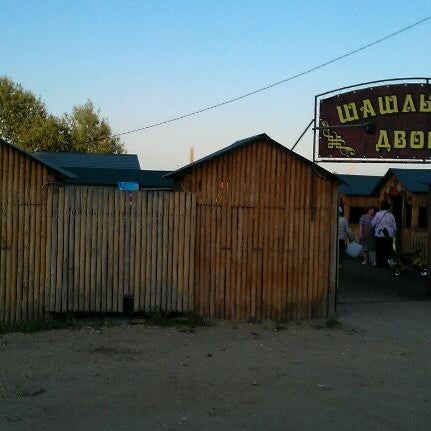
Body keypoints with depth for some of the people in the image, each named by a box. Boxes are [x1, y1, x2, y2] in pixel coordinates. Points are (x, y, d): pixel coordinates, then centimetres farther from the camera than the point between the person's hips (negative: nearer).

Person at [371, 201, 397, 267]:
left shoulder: (378, 214, -3)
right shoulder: (391, 215, 5)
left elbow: (372, 224, -2)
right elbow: (394, 227, 9)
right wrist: (393, 234, 22)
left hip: (379, 235, -2)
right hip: (389, 236, 2)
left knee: (379, 250, 5)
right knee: (388, 250, 7)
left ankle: (379, 263, 7)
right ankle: (386, 263, 7)